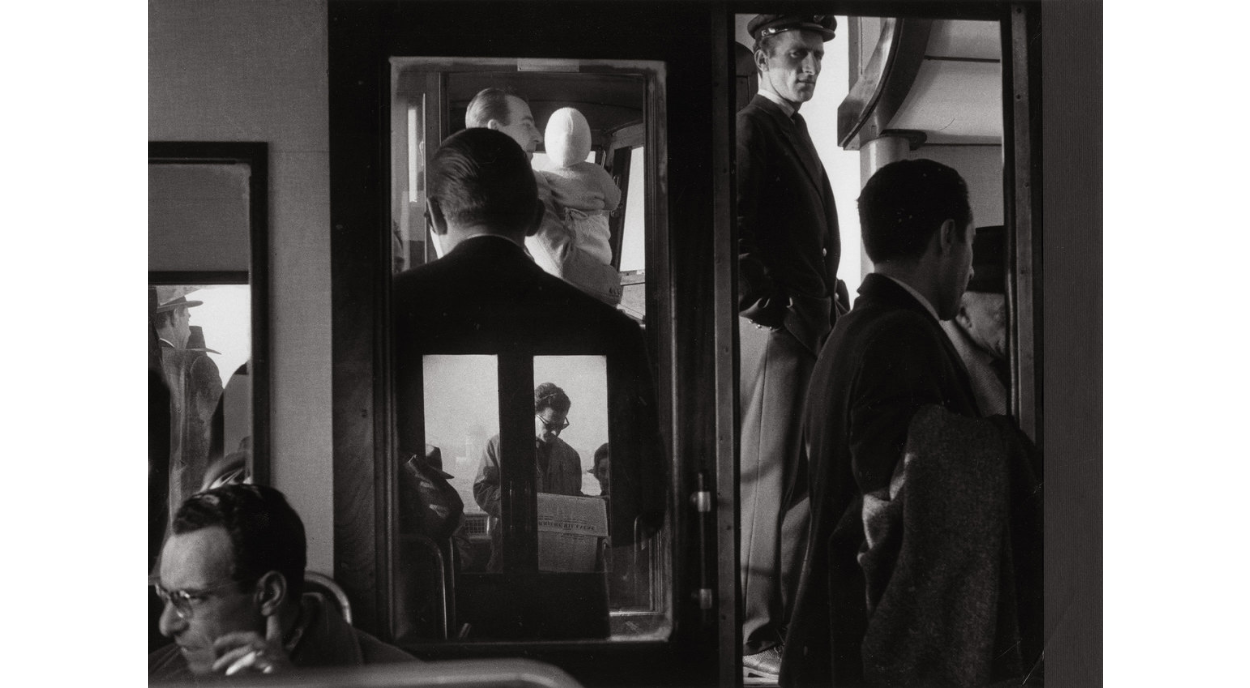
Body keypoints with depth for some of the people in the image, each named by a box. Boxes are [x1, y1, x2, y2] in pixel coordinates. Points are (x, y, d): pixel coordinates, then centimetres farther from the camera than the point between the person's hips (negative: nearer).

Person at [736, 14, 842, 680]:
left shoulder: (792, 131, 20)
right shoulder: (752, 128, -9)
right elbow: (733, 234, -19)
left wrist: (823, 308, 16)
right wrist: (771, 310, -16)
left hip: (804, 329, 10)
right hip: (775, 329, -10)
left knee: (801, 481, 13)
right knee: (772, 485, -7)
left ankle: (786, 620, 22)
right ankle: (758, 637, -1)